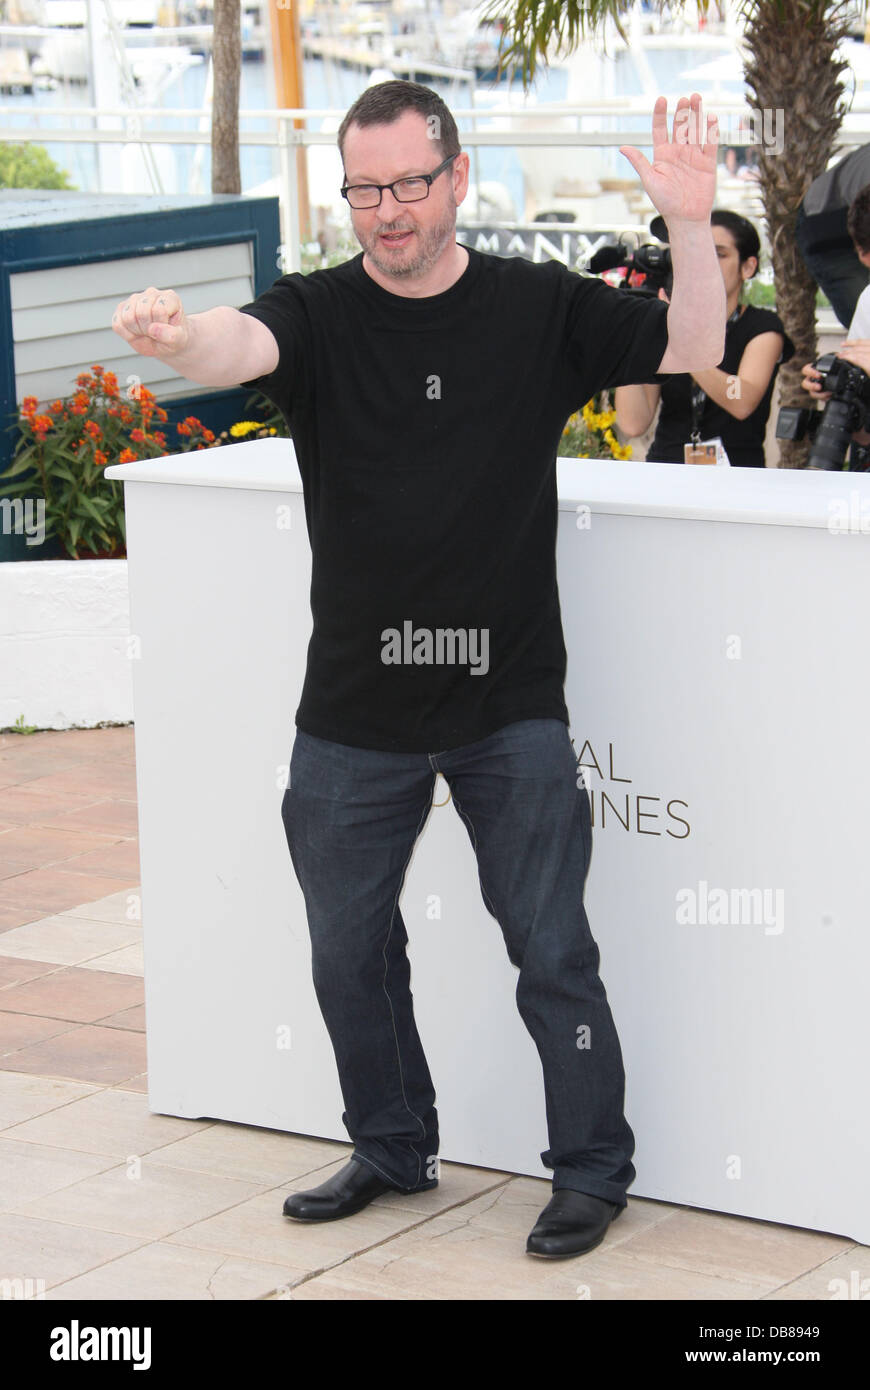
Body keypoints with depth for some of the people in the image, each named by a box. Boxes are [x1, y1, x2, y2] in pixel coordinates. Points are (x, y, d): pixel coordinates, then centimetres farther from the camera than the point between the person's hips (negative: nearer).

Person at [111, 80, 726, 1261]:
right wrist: (174, 337, -48)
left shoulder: (538, 309, -1)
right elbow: (239, 346, -23)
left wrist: (690, 226, -16)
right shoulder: (320, 316, -3)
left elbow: (693, 349, 1)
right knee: (349, 951, 14)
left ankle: (593, 1166, 21)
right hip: (353, 710, 2)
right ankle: (392, 1151, 34)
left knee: (551, 947, 3)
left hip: (511, 705, -2)